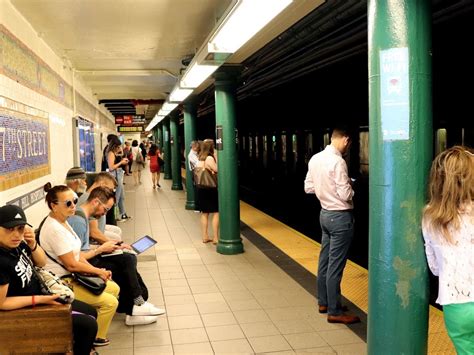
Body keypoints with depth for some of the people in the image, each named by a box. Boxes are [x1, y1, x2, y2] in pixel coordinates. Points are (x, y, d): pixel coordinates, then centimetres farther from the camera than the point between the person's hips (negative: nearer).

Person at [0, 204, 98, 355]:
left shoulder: (15, 243, -10)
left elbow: (41, 263, 4)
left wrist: (32, 244, -16)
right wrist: (40, 299, -23)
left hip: (41, 295, 8)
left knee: (91, 313, 18)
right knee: (89, 325, -7)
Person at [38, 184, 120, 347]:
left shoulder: (63, 222, 6)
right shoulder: (54, 229, -25)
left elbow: (77, 254, 10)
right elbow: (71, 264, -24)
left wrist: (97, 271, -1)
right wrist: (99, 271, -11)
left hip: (74, 276, 10)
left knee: (114, 288, 11)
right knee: (110, 302, -11)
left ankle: (94, 330, 24)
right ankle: (96, 338, 13)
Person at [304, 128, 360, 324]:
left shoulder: (315, 159, 4)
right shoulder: (338, 162, -21)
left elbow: (308, 187, 11)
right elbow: (345, 196, -22)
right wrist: (350, 186, -2)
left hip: (325, 213, 9)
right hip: (340, 216, -9)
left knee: (325, 260, 18)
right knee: (335, 265, -1)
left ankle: (323, 302, 31)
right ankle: (334, 312, 9)